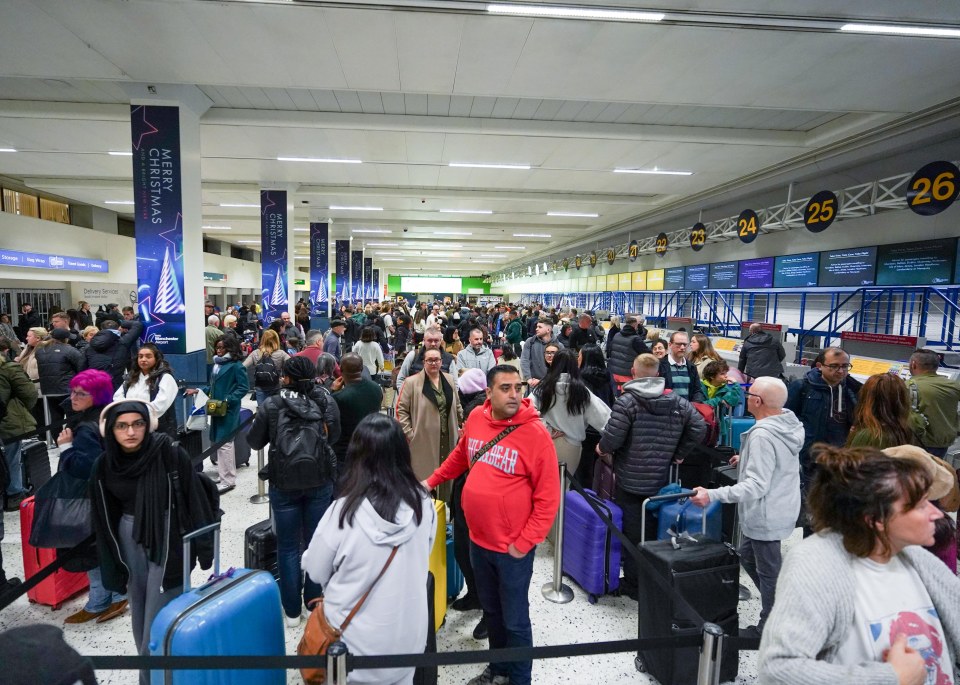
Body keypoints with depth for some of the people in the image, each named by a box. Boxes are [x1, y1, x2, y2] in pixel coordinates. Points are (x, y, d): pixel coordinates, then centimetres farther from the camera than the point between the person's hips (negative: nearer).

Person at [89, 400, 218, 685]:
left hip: (168, 540, -5)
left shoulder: (170, 454, -19)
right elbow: (104, 518, 5)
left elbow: (195, 497, -13)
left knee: (160, 619, -3)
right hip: (130, 541, 5)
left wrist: (204, 546, -10)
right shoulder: (104, 465, -4)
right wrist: (112, 565, 6)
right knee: (140, 617, 17)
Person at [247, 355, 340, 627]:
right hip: (320, 481, 2)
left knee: (288, 546, 13)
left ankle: (292, 610, 23)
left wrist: (259, 419, 16)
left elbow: (254, 442, -1)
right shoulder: (326, 401, -8)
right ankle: (314, 601, 29)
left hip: (284, 484, -1)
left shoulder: (272, 405, -12)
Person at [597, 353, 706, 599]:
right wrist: (678, 453, 11)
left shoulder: (626, 402, -15)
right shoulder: (678, 402, 2)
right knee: (654, 532, 20)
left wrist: (602, 448, 0)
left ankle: (633, 585, 18)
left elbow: (613, 437, -21)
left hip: (629, 481, -5)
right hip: (660, 481, 5)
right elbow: (699, 429, 1)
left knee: (631, 533, 7)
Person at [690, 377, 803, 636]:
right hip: (778, 510, 9)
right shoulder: (788, 423, 0)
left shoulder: (762, 435, -28)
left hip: (766, 517, -9)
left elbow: (756, 486, -32)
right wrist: (747, 460, 18)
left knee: (768, 572, 9)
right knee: (747, 557, 25)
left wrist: (713, 495, -35)